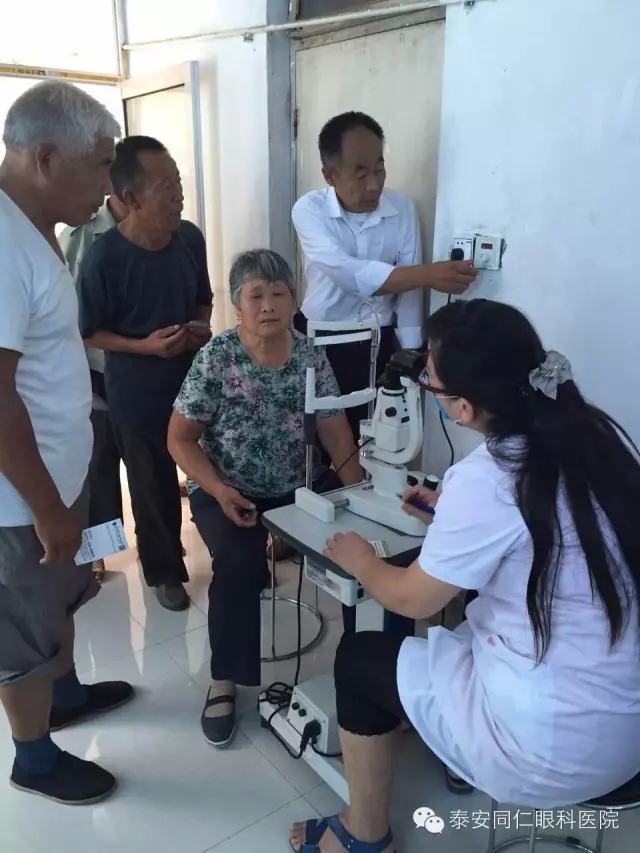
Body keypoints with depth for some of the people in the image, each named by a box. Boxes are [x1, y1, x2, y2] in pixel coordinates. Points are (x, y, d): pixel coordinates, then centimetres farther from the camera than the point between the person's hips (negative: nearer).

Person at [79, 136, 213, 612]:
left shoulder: (191, 238, -5)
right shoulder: (103, 258, -19)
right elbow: (89, 333, -10)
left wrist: (202, 327, -8)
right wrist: (145, 346, -22)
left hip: (196, 378, 4)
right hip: (137, 393, -4)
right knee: (154, 487, 11)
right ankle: (165, 570, 34)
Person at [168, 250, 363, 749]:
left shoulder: (311, 358, -2)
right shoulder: (215, 360, -11)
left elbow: (336, 431, -2)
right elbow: (180, 438, -7)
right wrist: (220, 491, -22)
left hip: (301, 488, 3)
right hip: (229, 492, -3)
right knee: (240, 565, -29)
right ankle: (225, 681, -6)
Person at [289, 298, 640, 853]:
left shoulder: (483, 480, -25)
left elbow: (413, 598, -9)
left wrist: (360, 561, 9)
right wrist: (454, 517, 19)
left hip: (554, 749, -7)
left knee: (359, 657, 11)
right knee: (467, 614, 28)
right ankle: (463, 762, 46)